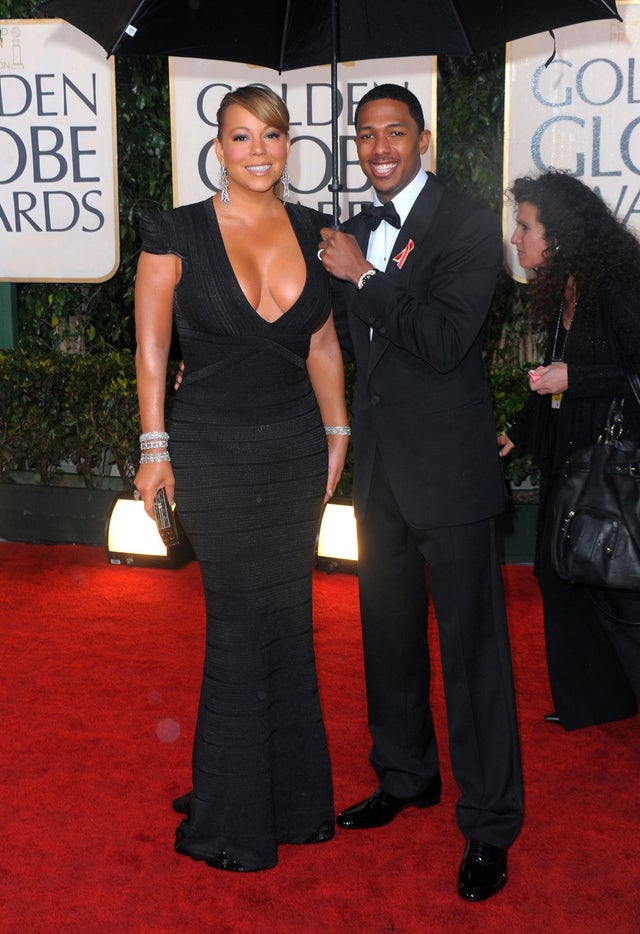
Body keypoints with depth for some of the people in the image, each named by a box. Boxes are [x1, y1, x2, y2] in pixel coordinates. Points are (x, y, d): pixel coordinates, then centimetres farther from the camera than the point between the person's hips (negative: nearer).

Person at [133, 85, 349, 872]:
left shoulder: (310, 231, 7)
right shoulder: (177, 232, -6)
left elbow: (322, 343, 13)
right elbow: (151, 344, -4)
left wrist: (337, 432, 11)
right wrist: (154, 446, -6)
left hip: (296, 450, 4)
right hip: (215, 454, -4)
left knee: (285, 617, 9)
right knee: (246, 618, 0)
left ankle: (288, 798, 26)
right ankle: (236, 819, 19)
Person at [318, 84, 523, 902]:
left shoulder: (468, 225, -11)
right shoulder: (357, 231, 11)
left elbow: (444, 341, -23)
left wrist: (365, 276, -17)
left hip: (447, 466, -7)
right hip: (380, 466, 8)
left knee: (471, 644, 0)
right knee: (389, 635, 18)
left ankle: (489, 826, 13)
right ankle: (407, 778, 38)